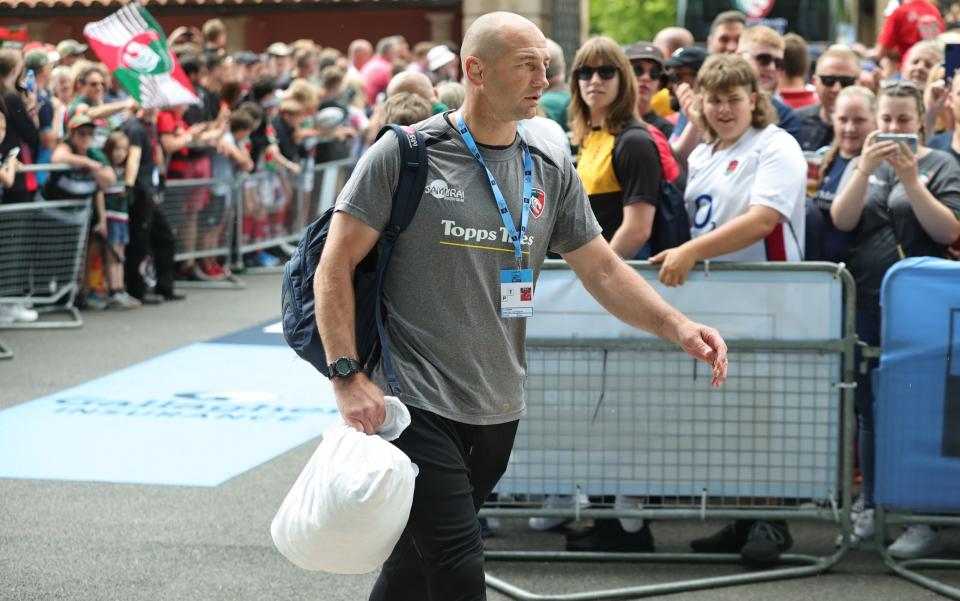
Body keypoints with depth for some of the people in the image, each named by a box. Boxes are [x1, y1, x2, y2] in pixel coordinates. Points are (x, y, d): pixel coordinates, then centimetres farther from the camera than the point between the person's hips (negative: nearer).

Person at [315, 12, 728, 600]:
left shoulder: (551, 169, 6)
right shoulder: (405, 153, -8)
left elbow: (604, 269, 9)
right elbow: (337, 265, -6)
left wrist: (678, 326, -7)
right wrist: (348, 375, -15)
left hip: (498, 413, 5)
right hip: (419, 403, -5)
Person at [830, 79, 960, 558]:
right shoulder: (865, 165, 12)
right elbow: (841, 219, -3)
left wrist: (911, 179, -20)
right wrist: (866, 169, -17)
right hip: (866, 302, 4)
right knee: (870, 410, 9)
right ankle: (872, 507, 19)